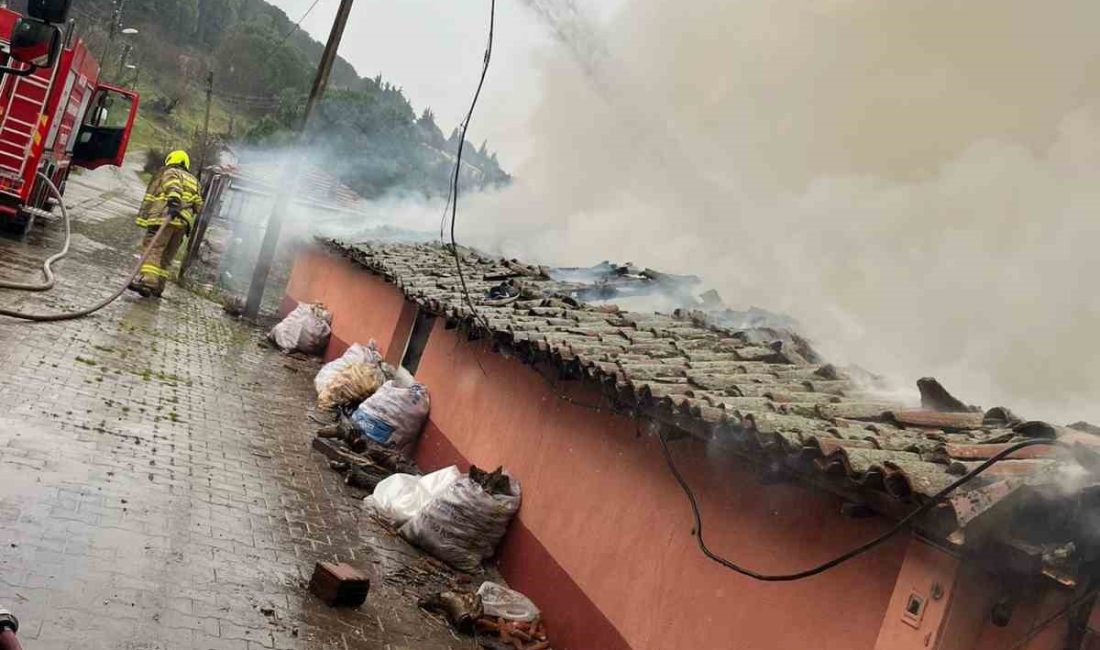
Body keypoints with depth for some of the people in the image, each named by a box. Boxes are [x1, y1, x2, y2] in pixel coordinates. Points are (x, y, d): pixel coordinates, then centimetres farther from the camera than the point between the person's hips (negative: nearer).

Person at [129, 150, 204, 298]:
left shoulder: (169, 172, 11)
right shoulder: (194, 181, 31)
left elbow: (173, 186, -13)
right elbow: (198, 205, 24)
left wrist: (174, 201, -29)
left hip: (166, 217, -6)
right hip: (184, 223, 6)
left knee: (153, 249, -13)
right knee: (167, 255, 12)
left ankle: (147, 281, -27)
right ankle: (158, 286, 9)